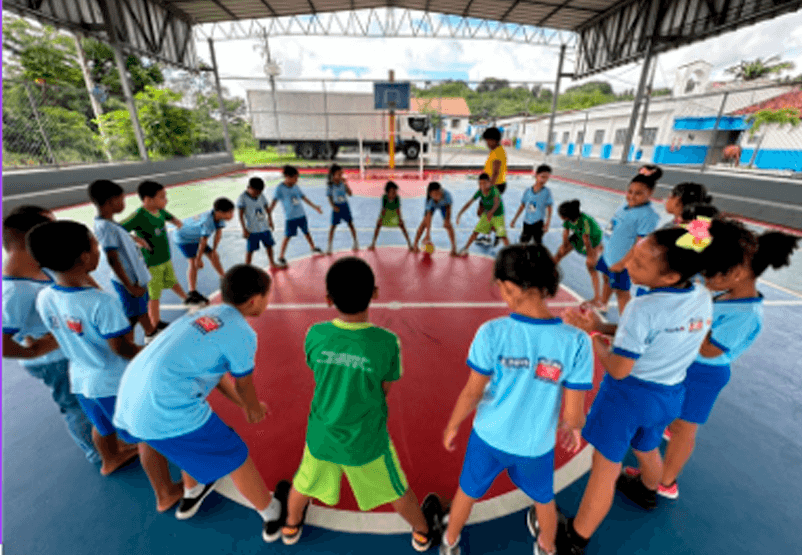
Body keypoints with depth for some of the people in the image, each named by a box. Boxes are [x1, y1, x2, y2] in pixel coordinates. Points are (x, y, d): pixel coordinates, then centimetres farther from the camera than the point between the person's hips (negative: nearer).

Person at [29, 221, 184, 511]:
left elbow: (64, 338, 5)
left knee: (103, 425, 33)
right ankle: (166, 494, 22)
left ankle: (111, 460, 61)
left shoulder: (44, 298, -9)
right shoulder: (102, 301, -31)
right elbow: (123, 350, -24)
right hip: (118, 383, -7)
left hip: (81, 379, 7)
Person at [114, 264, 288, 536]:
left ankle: (192, 494, 58)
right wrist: (254, 409, 25)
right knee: (235, 458, 11)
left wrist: (246, 404, 31)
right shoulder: (242, 334, -12)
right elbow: (243, 385, 4)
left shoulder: (205, 315, 12)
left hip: (129, 404, 9)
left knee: (194, 443, 34)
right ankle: (272, 515, 31)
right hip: (168, 412, -8)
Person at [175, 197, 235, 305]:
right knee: (193, 261, -17)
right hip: (184, 237, -8)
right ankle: (192, 294, -15)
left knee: (214, 256, 9)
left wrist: (214, 251, -10)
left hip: (196, 237, 8)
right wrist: (199, 259, -25)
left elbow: (218, 234, -10)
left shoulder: (219, 217, -16)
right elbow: (203, 241, -32)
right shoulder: (207, 221, -39)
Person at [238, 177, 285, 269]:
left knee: (269, 245, 16)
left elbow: (267, 209, 15)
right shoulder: (242, 198, -12)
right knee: (250, 250, 0)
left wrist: (270, 221, 17)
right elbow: (241, 215, -12)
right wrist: (244, 229, -14)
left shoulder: (261, 196, 2)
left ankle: (272, 264, 34)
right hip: (252, 230, -5)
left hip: (265, 227, 6)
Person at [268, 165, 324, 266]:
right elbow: (274, 202, -16)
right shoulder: (280, 188, -13)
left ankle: (313, 248, 41)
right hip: (290, 217, -5)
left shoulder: (296, 187, 3)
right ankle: (281, 257, 10)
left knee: (306, 233, 19)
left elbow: (304, 198, 14)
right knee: (287, 237, -2)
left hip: (301, 215, 5)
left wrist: (315, 207, 19)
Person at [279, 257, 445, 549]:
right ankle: (423, 531, 54)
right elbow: (384, 390, -12)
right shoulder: (387, 342, -27)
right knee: (396, 490, 26)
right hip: (367, 443, -1)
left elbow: (321, 374, -4)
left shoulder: (315, 335, -21)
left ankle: (291, 526, 62)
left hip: (321, 435, 2)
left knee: (304, 482, 33)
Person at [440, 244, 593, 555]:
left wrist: (452, 426, 1)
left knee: (468, 492, 28)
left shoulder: (492, 333, -27)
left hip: (489, 437, -1)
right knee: (544, 499, 34)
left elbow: (472, 393, -17)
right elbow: (573, 415, -15)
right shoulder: (577, 342, -23)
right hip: (536, 446, 1)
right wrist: (571, 427, 9)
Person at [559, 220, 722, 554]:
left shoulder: (643, 309, -30)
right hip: (671, 394, 7)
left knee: (605, 472, 8)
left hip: (629, 394, -7)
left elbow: (618, 370, -24)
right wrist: (605, 327, -4)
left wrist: (593, 332, -13)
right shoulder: (703, 299, -7)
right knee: (647, 450, 36)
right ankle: (648, 491, 66)